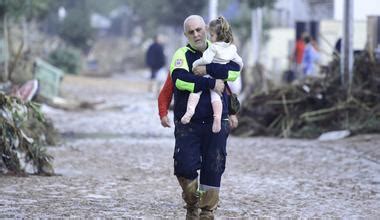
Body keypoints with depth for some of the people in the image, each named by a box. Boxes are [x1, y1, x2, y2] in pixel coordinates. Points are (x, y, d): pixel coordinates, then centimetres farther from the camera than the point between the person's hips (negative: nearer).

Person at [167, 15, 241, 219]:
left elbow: (235, 70, -10)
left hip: (216, 122, 2)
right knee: (186, 167, -10)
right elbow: (180, 79, -20)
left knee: (213, 169, 2)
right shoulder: (182, 54, -1)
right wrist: (211, 83, -17)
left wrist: (208, 69, -18)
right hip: (187, 123, -2)